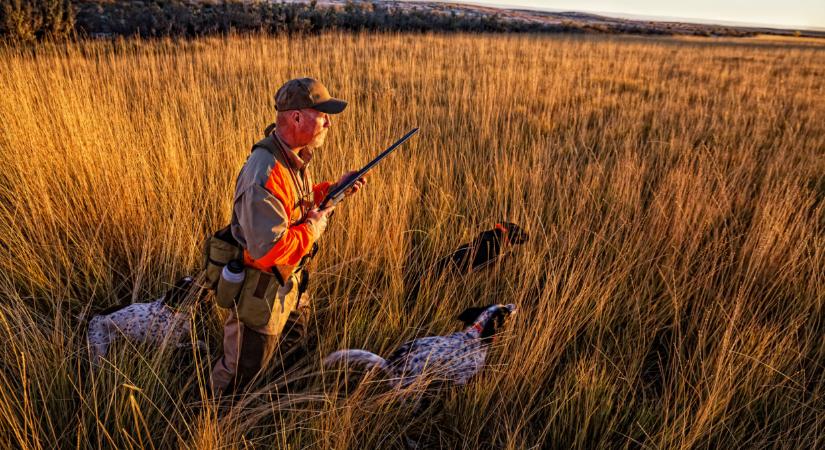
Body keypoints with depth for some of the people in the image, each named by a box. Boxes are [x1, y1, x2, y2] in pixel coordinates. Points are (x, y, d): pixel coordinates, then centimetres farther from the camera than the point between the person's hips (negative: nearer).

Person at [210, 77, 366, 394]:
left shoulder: (293, 155, -2)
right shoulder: (264, 174, -34)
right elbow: (268, 250, -37)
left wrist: (333, 188, 1)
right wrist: (314, 228, -23)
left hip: (290, 279, 10)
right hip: (261, 288, -10)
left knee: (295, 333, 31)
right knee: (245, 370, 11)